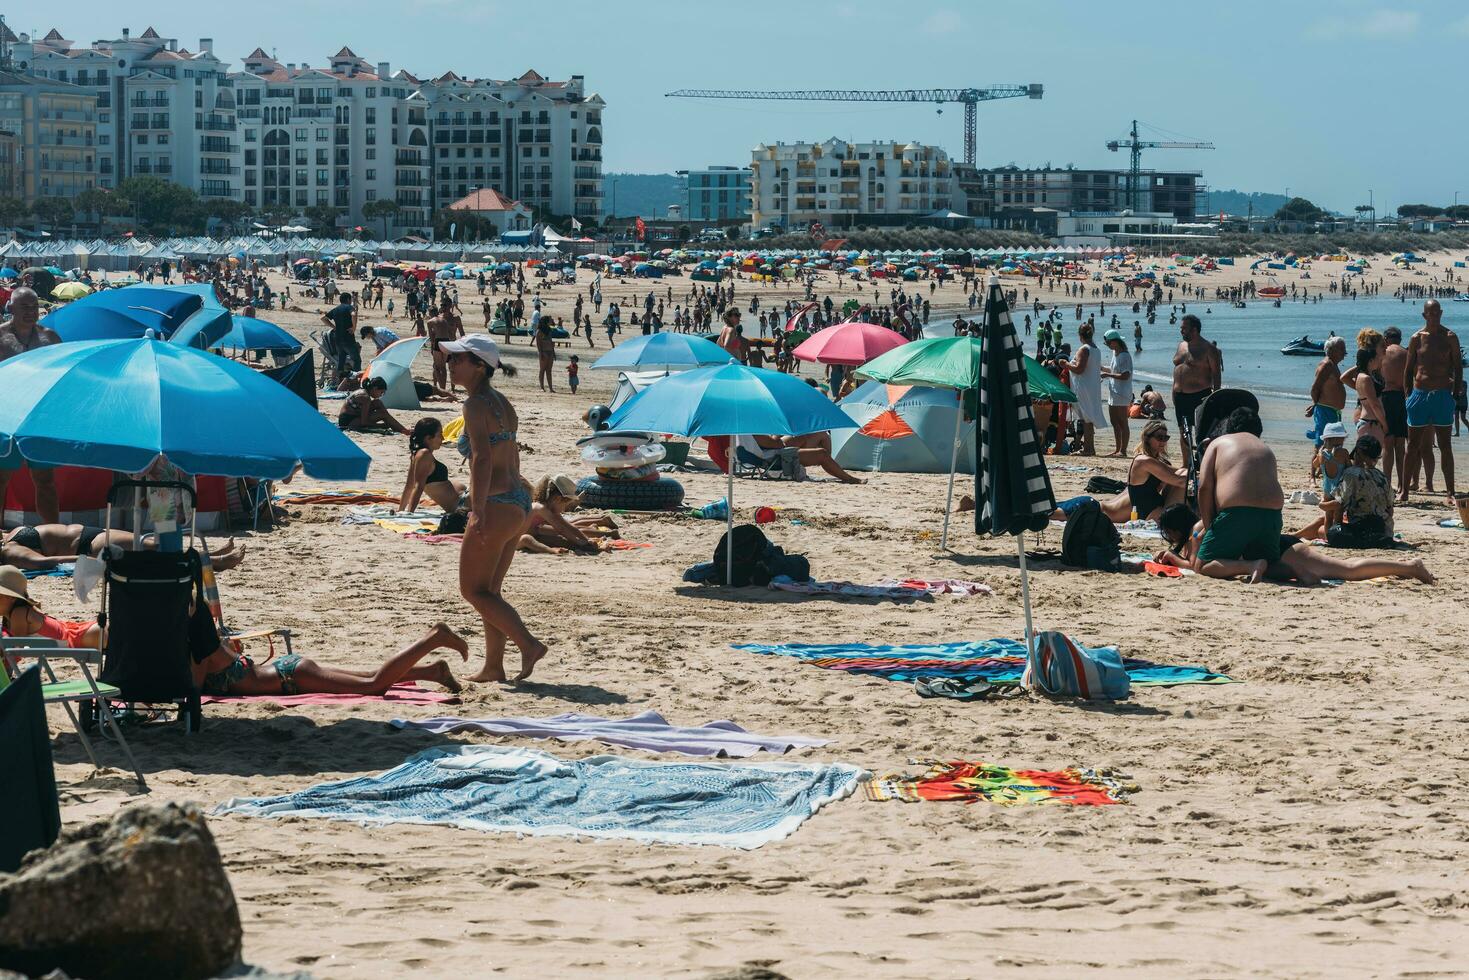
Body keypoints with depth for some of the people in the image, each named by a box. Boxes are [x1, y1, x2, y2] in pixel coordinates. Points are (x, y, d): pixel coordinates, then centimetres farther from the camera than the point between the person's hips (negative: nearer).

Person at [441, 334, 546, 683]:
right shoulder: (503, 403, 15)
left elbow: (483, 458, -24)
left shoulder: (476, 405, -13)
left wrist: (479, 510, -28)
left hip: (496, 506, -9)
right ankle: (493, 667, 16)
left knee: (473, 590, -1)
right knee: (489, 591, 16)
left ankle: (529, 644, -13)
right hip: (519, 502, 9)